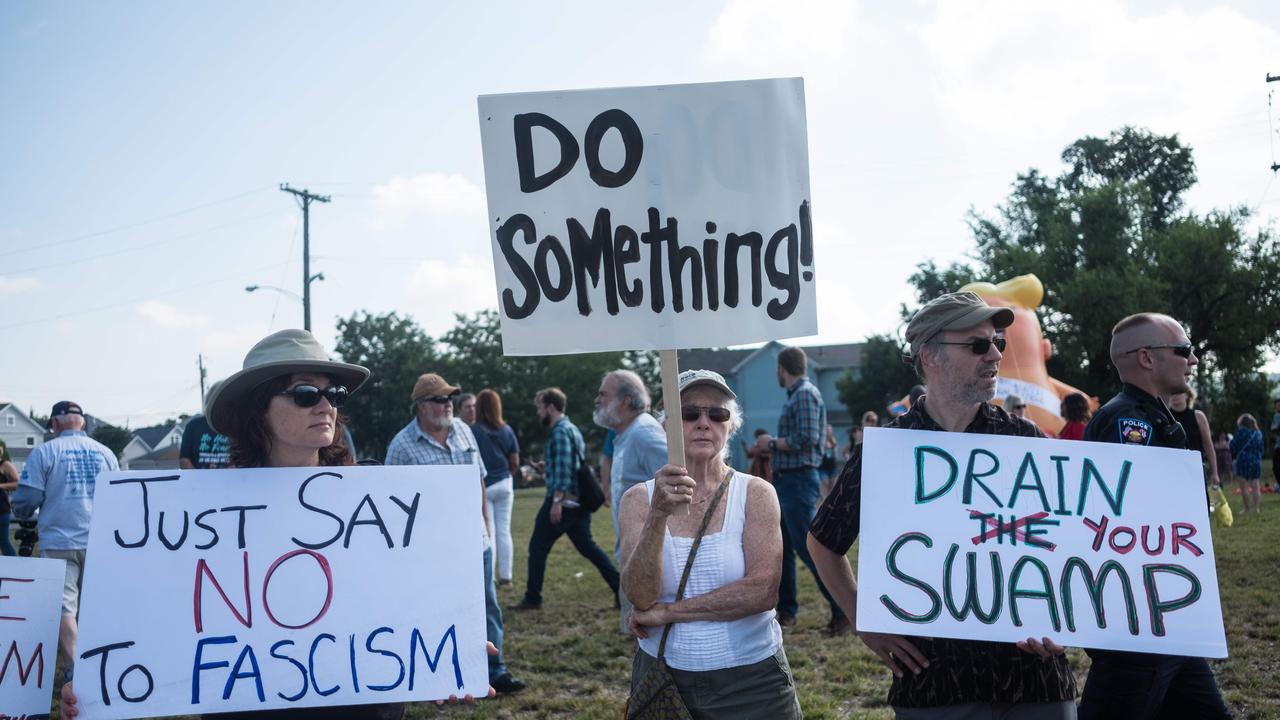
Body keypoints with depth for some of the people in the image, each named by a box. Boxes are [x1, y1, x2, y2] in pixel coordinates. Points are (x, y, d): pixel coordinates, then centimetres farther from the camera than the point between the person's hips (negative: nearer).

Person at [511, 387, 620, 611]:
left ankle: (532, 599, 9)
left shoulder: (560, 431, -13)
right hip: (578, 502, 9)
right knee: (587, 546, 11)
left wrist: (557, 500, -24)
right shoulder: (572, 428, 17)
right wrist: (546, 465, 23)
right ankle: (621, 590, 4)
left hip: (562, 500, -9)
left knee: (538, 548, 2)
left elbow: (563, 468, -21)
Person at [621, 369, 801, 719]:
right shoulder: (639, 499, -1)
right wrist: (658, 516, -28)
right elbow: (640, 595, -14)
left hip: (750, 679, -1)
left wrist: (667, 612, -14)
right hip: (662, 676, 1)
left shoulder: (756, 494, -5)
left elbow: (763, 591, -16)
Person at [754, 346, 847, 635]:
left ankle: (843, 609, -5)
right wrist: (770, 444, 11)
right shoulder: (795, 395, 16)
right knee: (782, 548, 13)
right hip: (785, 480, 10)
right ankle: (786, 610, 20)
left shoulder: (806, 394, -12)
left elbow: (807, 439, -22)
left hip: (799, 481, -10)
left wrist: (772, 442, -11)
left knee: (808, 548, -10)